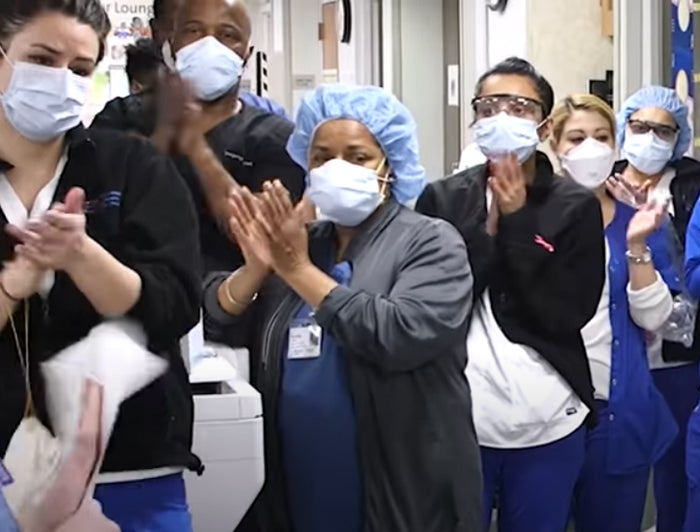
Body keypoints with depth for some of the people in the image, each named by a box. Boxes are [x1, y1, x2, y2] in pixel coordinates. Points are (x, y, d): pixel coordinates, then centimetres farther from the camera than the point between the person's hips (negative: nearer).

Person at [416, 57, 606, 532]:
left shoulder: (577, 207, 0)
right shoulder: (441, 199, 1)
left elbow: (571, 313, -10)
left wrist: (518, 223, -13)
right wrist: (491, 229, -15)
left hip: (547, 424, 0)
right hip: (458, 419, 0)